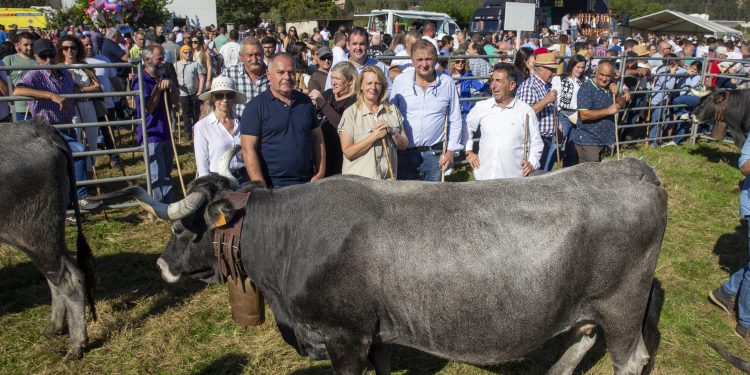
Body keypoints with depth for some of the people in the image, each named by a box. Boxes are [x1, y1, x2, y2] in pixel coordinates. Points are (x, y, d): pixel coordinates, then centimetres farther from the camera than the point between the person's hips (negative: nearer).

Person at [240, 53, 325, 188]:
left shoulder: (305, 102, 9)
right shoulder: (255, 106, -5)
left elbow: (317, 139, 13)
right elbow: (248, 149, -10)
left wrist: (320, 173, 3)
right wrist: (261, 187, -16)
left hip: (307, 182, 4)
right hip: (272, 186, -4)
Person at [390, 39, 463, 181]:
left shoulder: (447, 83, 1)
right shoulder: (400, 81, -1)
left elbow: (455, 120, 7)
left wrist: (450, 151, 2)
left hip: (434, 154, 1)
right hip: (404, 153, 0)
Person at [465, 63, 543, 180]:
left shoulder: (525, 111, -1)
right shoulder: (481, 107, 6)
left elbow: (536, 143, 4)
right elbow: (466, 128, 21)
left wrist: (532, 163, -9)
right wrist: (469, 151, 14)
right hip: (484, 176, 2)